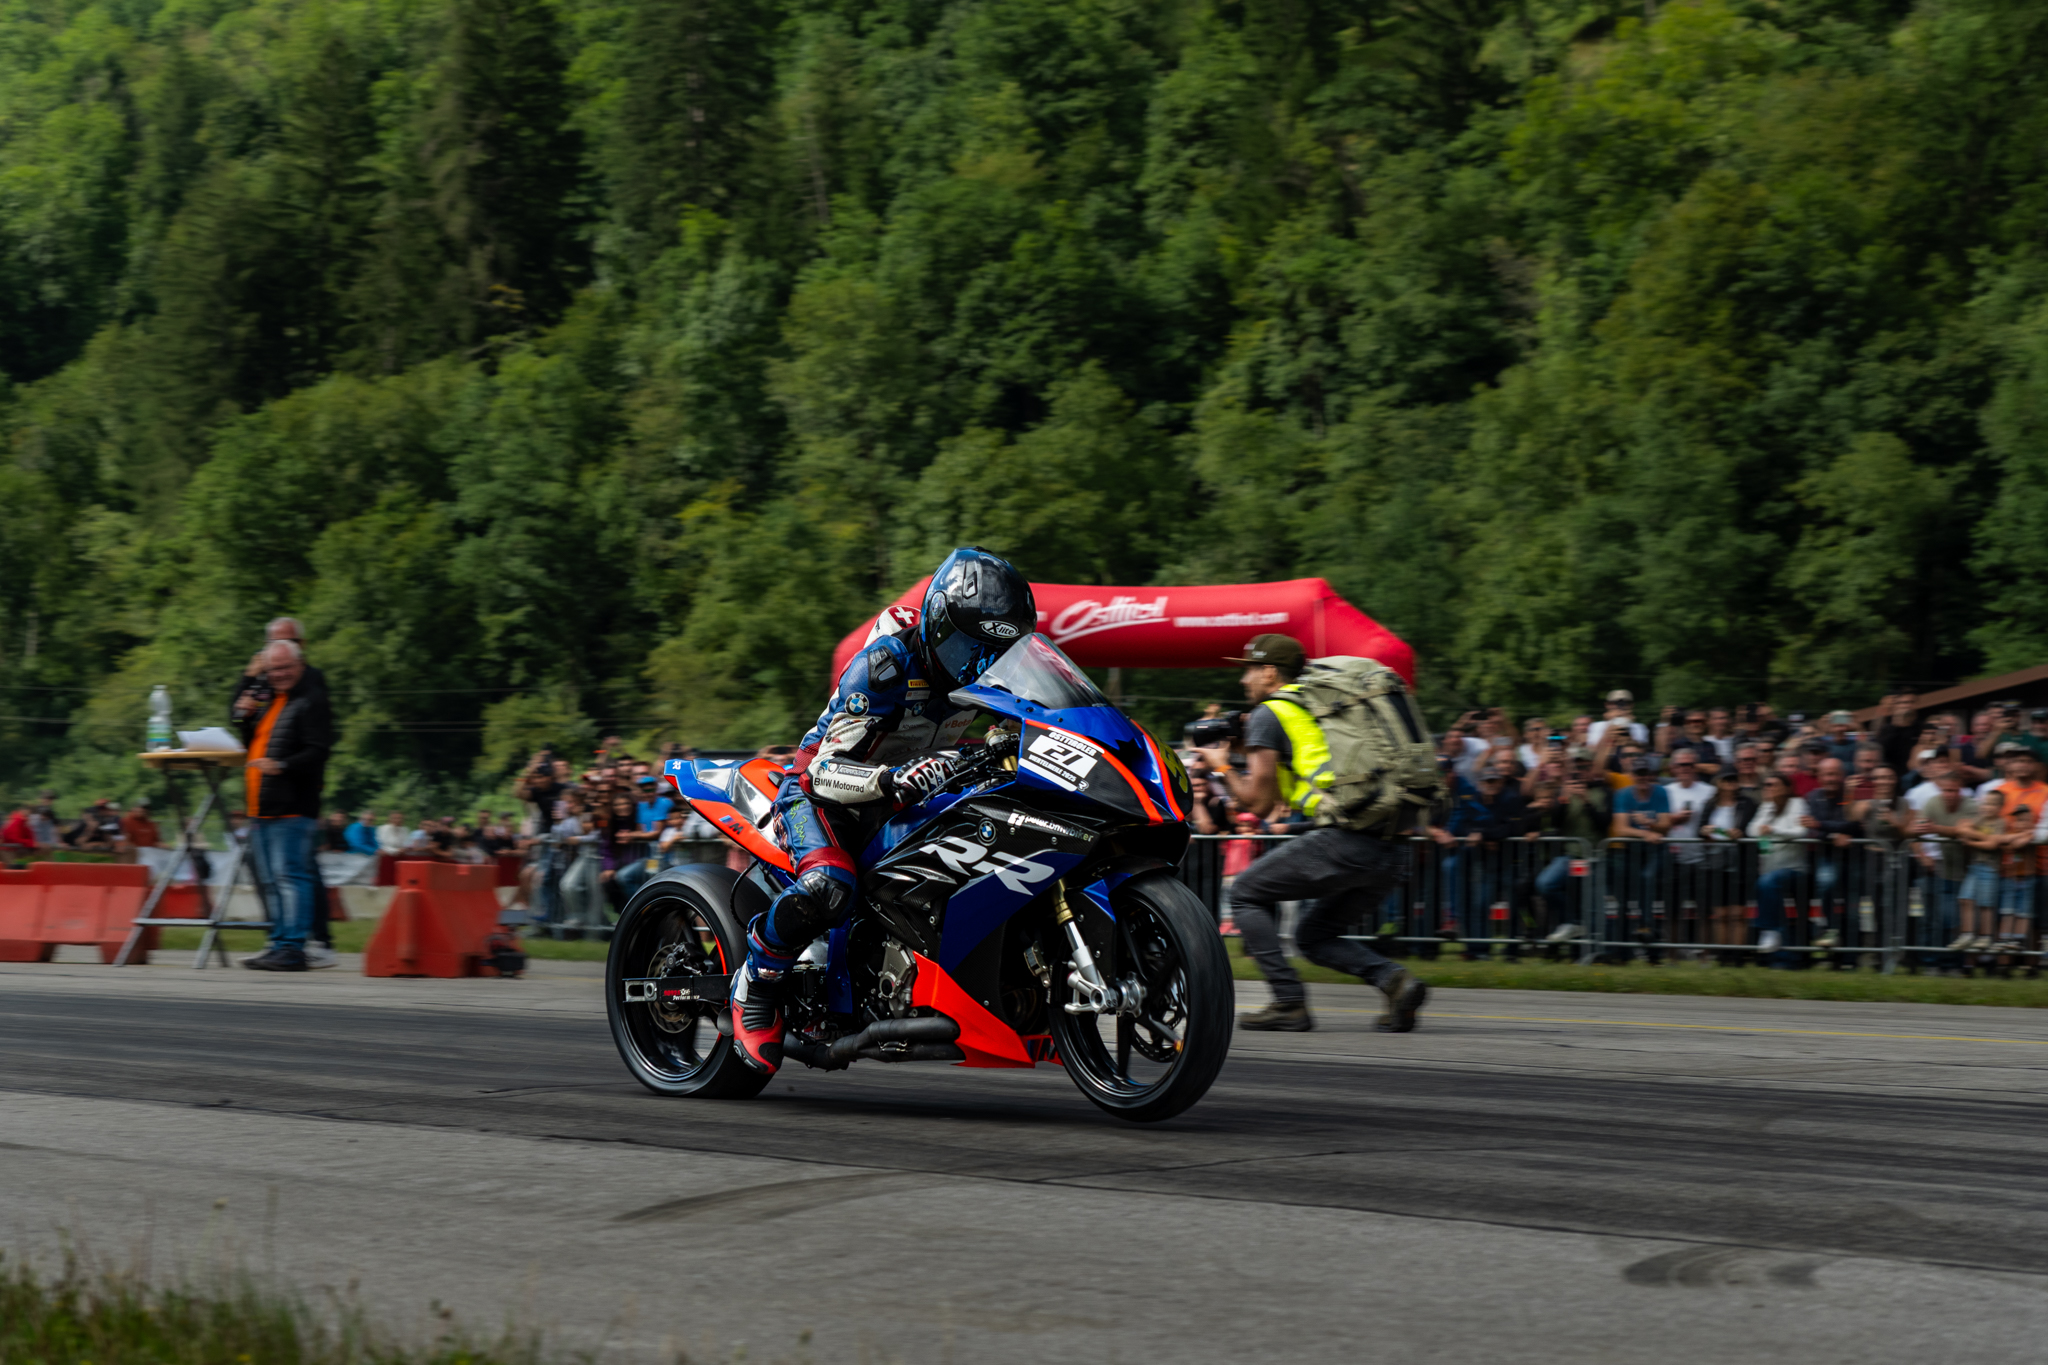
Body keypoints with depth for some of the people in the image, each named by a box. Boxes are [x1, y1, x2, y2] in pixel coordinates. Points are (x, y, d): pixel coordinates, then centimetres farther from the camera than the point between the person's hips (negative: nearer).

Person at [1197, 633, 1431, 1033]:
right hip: (1393, 850, 8)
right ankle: (1394, 978, -2)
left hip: (1345, 841, -8)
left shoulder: (1268, 714, 5)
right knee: (1313, 935, 22)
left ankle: (1290, 1003, 1)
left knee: (1247, 894, 11)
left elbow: (1259, 804, 3)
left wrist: (1223, 767, 18)